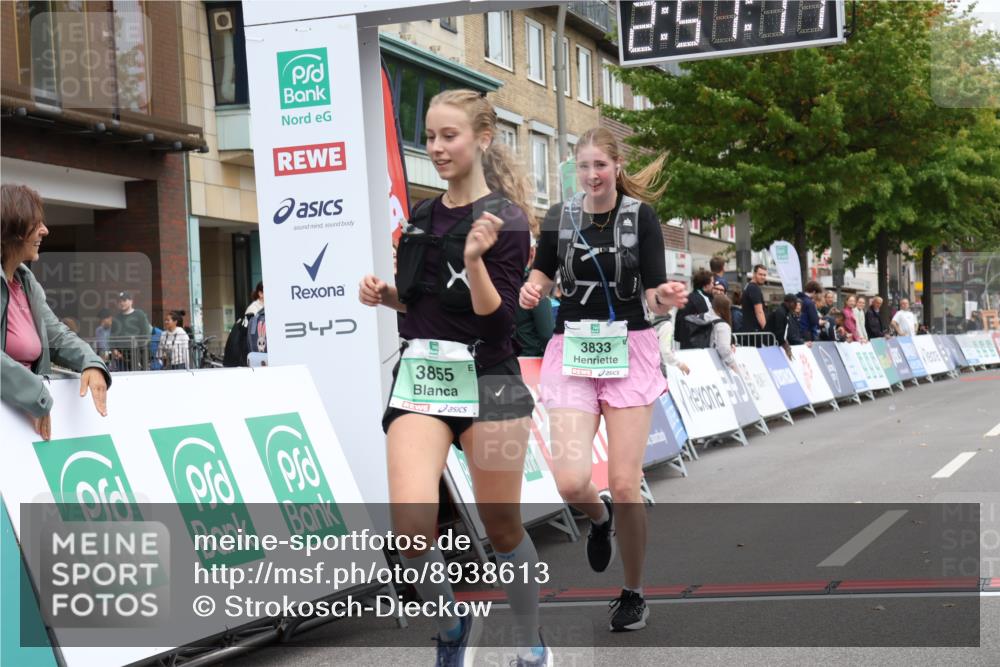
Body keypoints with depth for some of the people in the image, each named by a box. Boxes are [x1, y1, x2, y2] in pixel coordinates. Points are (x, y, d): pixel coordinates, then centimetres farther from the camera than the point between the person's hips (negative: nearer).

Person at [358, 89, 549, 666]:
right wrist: (385, 294, 1)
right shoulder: (422, 217, 9)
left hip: (486, 380, -4)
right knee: (411, 521, -15)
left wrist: (474, 260, -30)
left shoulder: (505, 220, -8)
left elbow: (497, 318, -15)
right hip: (419, 377, 4)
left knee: (502, 526, 7)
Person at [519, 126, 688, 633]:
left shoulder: (641, 217, -5)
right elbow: (543, 272, 17)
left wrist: (668, 300, -29)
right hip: (573, 351, 2)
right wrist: (531, 289, -5)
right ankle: (599, 518, 27)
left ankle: (633, 593, 18)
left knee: (624, 485, -4)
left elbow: (655, 299, -6)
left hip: (629, 351, -2)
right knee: (570, 482, -12)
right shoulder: (559, 217, 1)